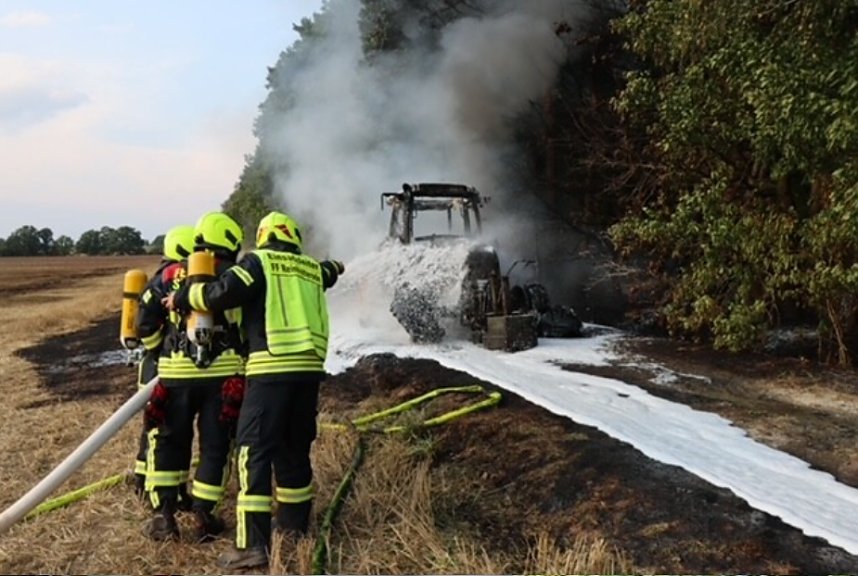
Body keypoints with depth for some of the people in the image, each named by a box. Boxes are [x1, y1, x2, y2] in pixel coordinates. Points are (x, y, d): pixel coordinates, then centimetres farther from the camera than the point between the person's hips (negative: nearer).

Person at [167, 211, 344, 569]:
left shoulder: (258, 261, 1)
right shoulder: (313, 269, 19)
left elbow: (224, 293, -13)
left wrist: (183, 297, 3)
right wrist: (334, 268, 68)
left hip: (272, 369, -6)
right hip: (309, 368, 6)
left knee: (254, 451, -5)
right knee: (295, 449, 19)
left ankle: (252, 544, -9)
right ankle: (294, 525, 30)